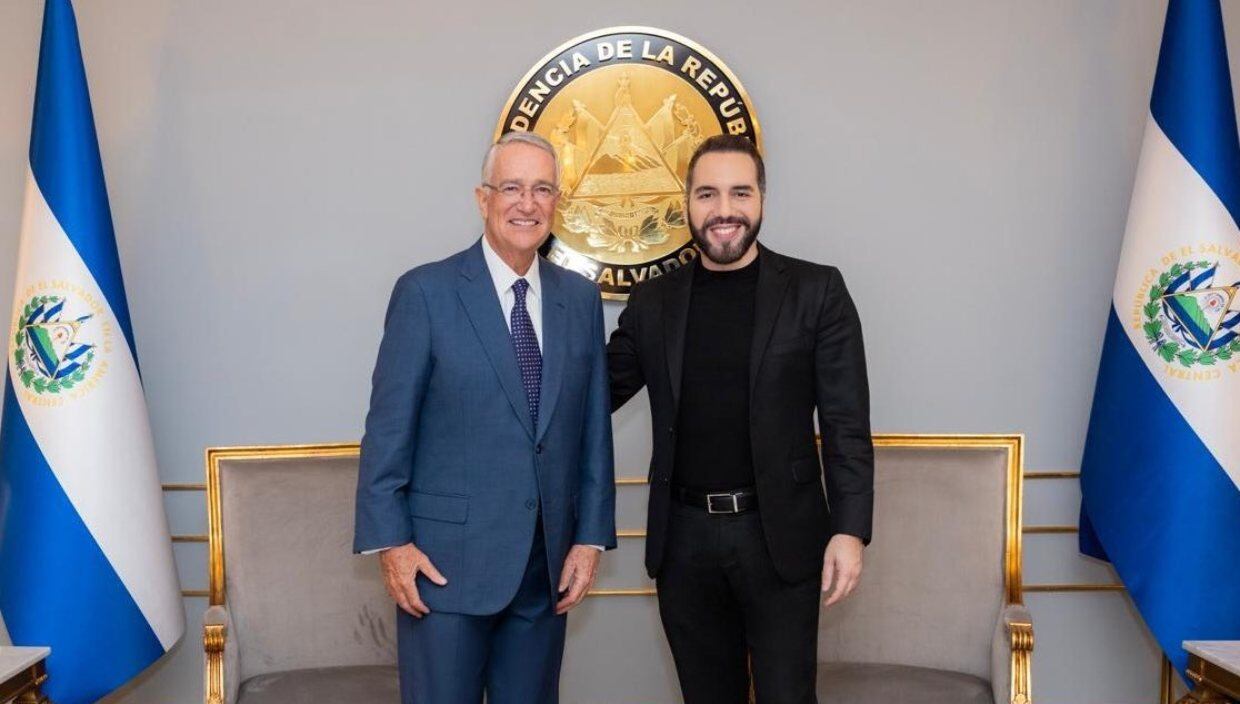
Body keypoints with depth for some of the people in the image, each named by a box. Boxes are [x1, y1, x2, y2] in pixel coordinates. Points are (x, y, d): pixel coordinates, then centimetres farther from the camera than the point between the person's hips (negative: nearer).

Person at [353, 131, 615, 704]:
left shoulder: (580, 299, 8)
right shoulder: (425, 292, -6)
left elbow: (593, 427, 9)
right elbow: (388, 427, -7)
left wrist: (591, 536, 4)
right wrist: (390, 542, -10)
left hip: (548, 564, 4)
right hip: (447, 559, -4)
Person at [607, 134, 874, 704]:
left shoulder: (817, 291, -2)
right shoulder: (653, 301, 7)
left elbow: (846, 423, -4)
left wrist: (850, 529, -10)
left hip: (780, 536, -3)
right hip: (683, 538, 3)